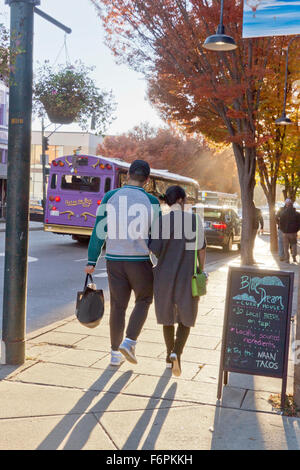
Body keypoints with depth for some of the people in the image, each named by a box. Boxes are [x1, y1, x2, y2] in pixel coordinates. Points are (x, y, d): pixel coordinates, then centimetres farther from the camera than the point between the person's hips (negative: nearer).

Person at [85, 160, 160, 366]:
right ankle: (129, 341, 4)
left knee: (118, 305, 13)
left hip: (114, 259, 2)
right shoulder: (151, 201, -4)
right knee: (144, 300, 19)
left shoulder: (110, 197, 0)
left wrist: (92, 261, 3)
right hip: (140, 260, -2)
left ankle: (115, 353, 19)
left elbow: (99, 231, -1)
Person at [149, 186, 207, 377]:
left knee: (168, 315, 19)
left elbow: (155, 250, -13)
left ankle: (170, 354, 30)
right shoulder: (195, 219, -5)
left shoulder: (160, 221, -8)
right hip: (188, 276, -1)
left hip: (165, 275, 1)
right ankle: (177, 354, -10)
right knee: (185, 318, 12)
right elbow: (202, 249, -2)